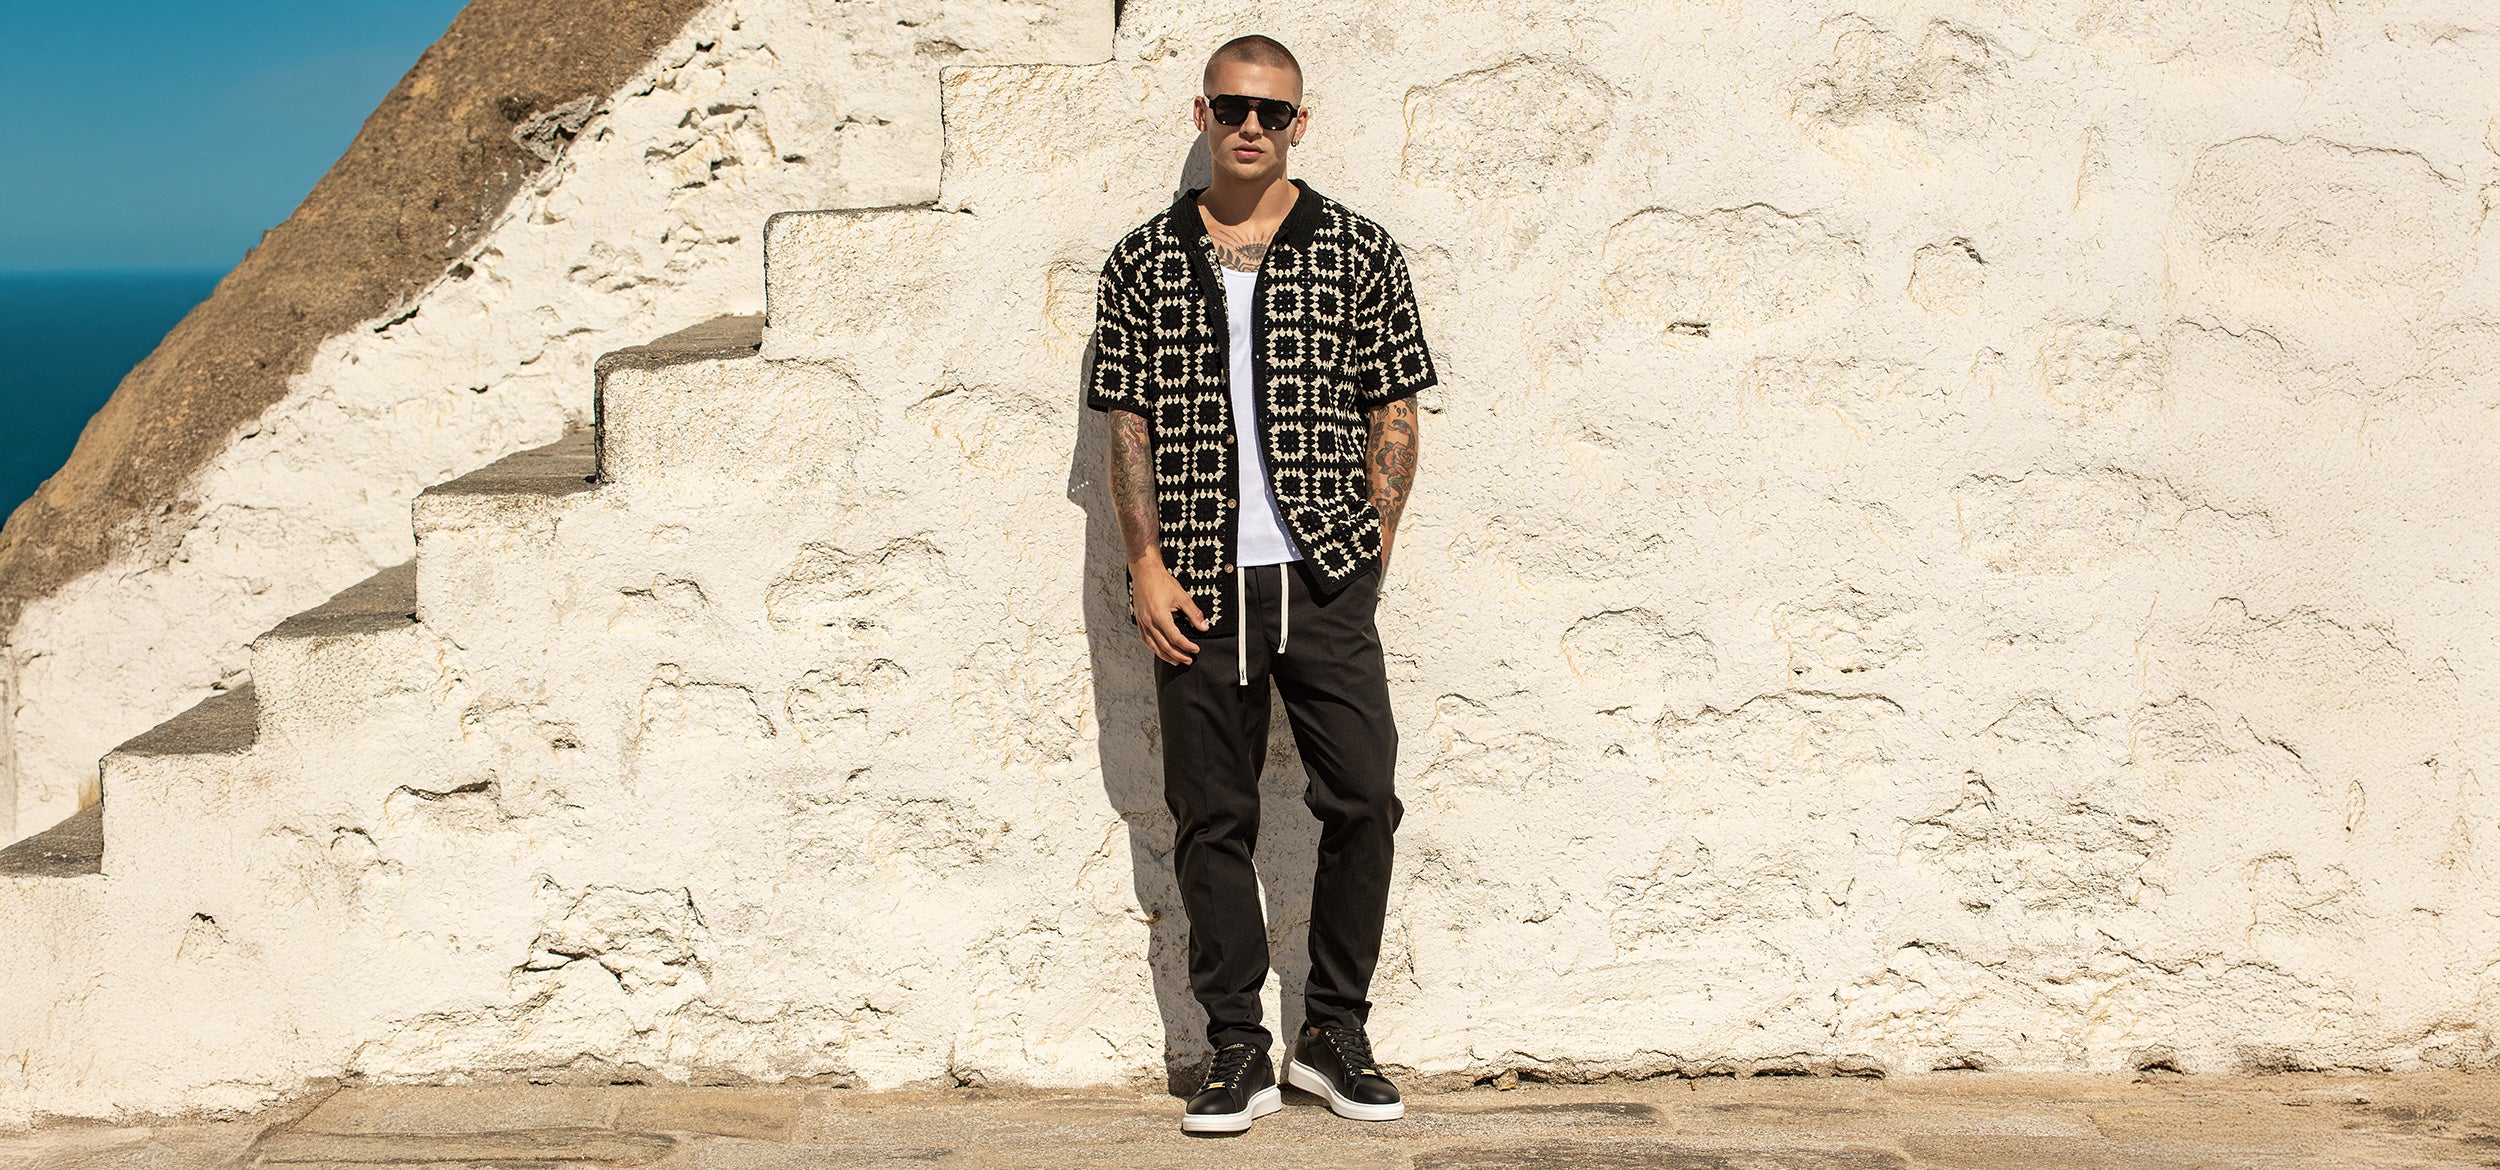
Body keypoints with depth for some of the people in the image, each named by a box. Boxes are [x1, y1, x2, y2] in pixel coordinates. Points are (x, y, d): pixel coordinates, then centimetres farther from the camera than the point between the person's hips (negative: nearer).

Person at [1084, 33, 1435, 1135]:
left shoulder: (1360, 253, 5)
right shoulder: (1142, 262, 8)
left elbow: (1394, 416, 6)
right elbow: (1129, 424, 6)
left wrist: (1370, 556, -1)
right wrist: (1147, 565, -3)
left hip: (1326, 577, -1)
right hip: (1198, 587, 1)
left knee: (1362, 799, -5)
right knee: (1211, 818, 5)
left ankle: (1335, 1034, 13)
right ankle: (1238, 1051, 16)